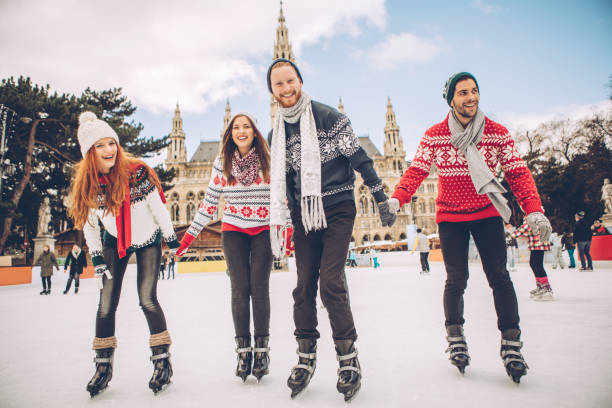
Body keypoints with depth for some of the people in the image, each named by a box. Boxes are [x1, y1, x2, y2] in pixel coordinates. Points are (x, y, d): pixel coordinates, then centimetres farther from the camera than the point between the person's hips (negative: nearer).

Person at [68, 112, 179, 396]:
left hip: (148, 240, -3)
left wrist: (171, 239, -7)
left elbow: (158, 206, -13)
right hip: (114, 243, 4)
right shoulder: (86, 183, -11)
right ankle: (103, 365, 18)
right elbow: (89, 223, 0)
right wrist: (96, 259, -1)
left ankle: (162, 360, 4)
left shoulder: (137, 171, -23)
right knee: (106, 304, 1)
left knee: (147, 299, -11)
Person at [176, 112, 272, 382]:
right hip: (233, 231, 1)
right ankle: (243, 350, 9)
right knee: (240, 289, -2)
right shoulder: (222, 163, -1)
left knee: (259, 288, -4)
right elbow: (210, 201, 2)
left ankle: (262, 348, 10)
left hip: (264, 231, -1)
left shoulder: (269, 161, -5)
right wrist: (188, 237, 0)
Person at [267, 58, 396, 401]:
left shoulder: (328, 116, -7)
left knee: (331, 282, -12)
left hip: (337, 209, -4)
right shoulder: (276, 134, 9)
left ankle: (349, 358, 4)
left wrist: (382, 199, -5)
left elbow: (360, 158, -6)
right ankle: (306, 357, 18)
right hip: (304, 214, 5)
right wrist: (284, 218, 18)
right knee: (304, 285, 4)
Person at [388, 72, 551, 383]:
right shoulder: (434, 136, -3)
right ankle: (455, 338, 20)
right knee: (456, 280, -1)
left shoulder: (498, 133, -1)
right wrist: (395, 199, -23)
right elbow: (416, 171, -7)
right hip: (450, 217, -1)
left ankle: (511, 345, 8)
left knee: (498, 276, -6)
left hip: (487, 214, 1)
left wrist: (534, 210, -13)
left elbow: (518, 173, -2)